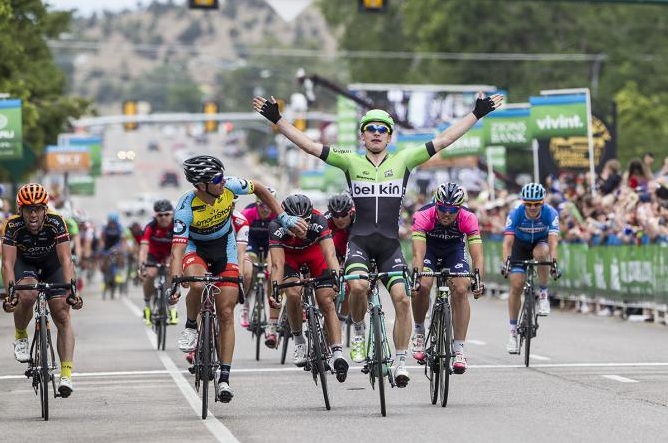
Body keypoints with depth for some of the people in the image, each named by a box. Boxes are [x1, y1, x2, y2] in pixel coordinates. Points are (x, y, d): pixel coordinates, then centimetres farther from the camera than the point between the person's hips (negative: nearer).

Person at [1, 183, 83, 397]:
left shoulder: (56, 223, -31)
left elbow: (66, 260, -36)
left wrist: (71, 290, -49)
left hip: (53, 263, 0)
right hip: (25, 263, 0)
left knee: (62, 317, -13)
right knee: (27, 295, -32)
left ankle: (66, 374, -16)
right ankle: (20, 336, -3)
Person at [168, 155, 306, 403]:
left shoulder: (229, 187, -24)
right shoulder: (186, 208, -32)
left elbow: (259, 189, -3)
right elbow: (177, 250, -37)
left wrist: (284, 218, -5)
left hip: (225, 248, 3)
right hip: (195, 248, -3)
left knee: (226, 314, -5)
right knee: (198, 285, -37)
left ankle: (224, 378, -2)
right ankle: (190, 327, -6)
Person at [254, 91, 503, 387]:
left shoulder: (403, 161, 7)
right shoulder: (350, 162, 6)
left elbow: (443, 140, 5)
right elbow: (308, 145, 2)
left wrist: (477, 114, 2)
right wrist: (276, 119, -3)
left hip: (390, 243, 1)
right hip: (359, 240, -1)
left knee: (402, 298, -13)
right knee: (358, 286, -29)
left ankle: (400, 363, 0)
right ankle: (358, 333, 1)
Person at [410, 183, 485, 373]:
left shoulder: (468, 219, -32)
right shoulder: (423, 216, -36)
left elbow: (477, 255, -38)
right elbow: (418, 253, -44)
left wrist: (479, 280, -55)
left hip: (454, 249, 1)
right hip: (429, 247, -1)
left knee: (461, 290, -19)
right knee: (423, 286, -26)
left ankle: (459, 349, -14)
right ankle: (419, 331, 1)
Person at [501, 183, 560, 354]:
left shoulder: (550, 213, -30)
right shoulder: (516, 213, -30)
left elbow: (553, 240, -39)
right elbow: (507, 241, -37)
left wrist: (553, 261, -56)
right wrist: (506, 262, -54)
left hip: (541, 242, 0)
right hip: (520, 244, 0)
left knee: (540, 253, -37)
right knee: (516, 285, -12)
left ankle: (543, 295, -15)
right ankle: (513, 332, -1)